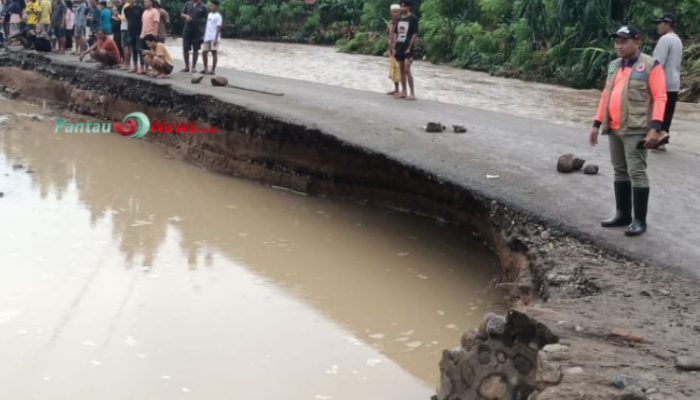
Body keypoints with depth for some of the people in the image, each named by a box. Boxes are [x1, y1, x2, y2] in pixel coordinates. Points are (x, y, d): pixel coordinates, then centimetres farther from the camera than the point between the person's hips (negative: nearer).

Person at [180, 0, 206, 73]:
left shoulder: (202, 7, -1)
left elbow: (205, 20, 0)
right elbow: (182, 14, 13)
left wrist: (202, 30, -7)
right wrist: (186, 16, -11)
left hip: (197, 31, -3)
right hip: (187, 30, 3)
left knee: (195, 49, 4)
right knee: (185, 49, 2)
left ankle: (194, 66, 13)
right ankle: (187, 66, 14)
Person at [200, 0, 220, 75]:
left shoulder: (218, 16, -7)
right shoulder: (209, 14, 17)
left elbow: (218, 28, -12)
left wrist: (216, 38, -20)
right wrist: (204, 36, 17)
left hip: (214, 38, -8)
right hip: (207, 37, 8)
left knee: (214, 52, -5)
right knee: (204, 52, 8)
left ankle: (213, 70, -3)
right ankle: (205, 69, 18)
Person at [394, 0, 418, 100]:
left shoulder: (413, 18, -6)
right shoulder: (399, 19, 13)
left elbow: (415, 34, -9)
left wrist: (409, 47, -14)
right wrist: (394, 47, 9)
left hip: (407, 48, -7)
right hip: (399, 48, 7)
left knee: (407, 69, -13)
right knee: (401, 70, 9)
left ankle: (412, 93, -10)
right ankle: (404, 92, 16)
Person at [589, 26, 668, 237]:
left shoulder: (650, 66, -7)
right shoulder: (614, 66, 14)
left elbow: (659, 98, -11)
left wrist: (655, 127, -20)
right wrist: (597, 124, 16)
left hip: (636, 130, -7)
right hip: (614, 129, 7)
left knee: (637, 173, -5)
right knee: (620, 172, 13)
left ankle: (639, 220, 0)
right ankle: (622, 214, 22)